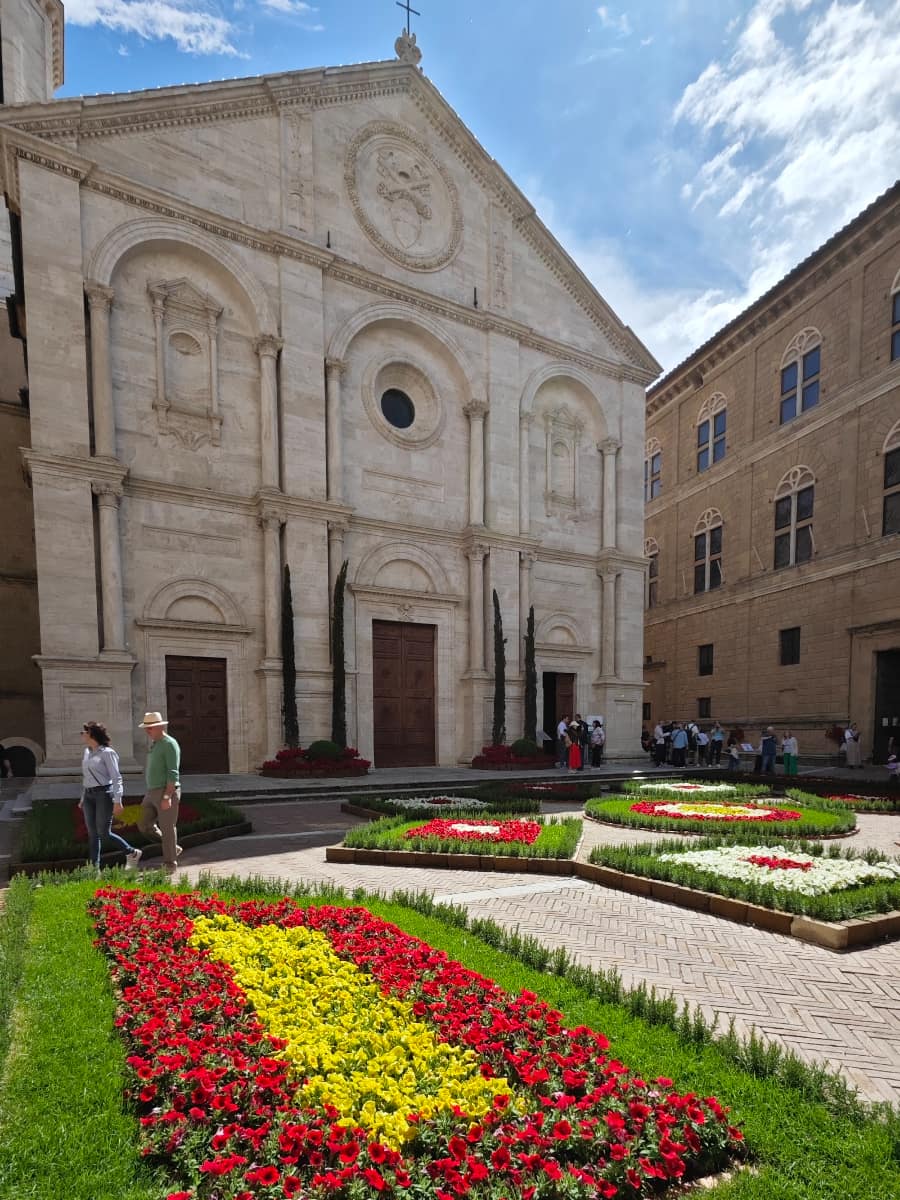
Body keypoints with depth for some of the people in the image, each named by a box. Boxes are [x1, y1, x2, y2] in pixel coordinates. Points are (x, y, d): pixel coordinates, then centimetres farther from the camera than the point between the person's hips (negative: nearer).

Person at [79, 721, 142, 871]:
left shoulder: (107, 752, -9)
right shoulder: (86, 752, 13)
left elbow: (116, 778, -11)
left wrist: (118, 801, -16)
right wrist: (82, 798, 20)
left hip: (104, 794, -7)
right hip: (89, 796, 7)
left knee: (103, 833, -5)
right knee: (92, 833, 5)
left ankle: (132, 853, 12)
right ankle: (94, 868, 10)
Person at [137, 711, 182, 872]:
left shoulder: (170, 744, -15)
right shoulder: (154, 744, 15)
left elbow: (173, 773, -20)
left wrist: (167, 797, -24)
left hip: (167, 793, -9)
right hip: (153, 793, 9)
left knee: (167, 829, -1)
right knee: (144, 825, 8)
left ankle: (170, 863, 12)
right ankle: (173, 849, 22)